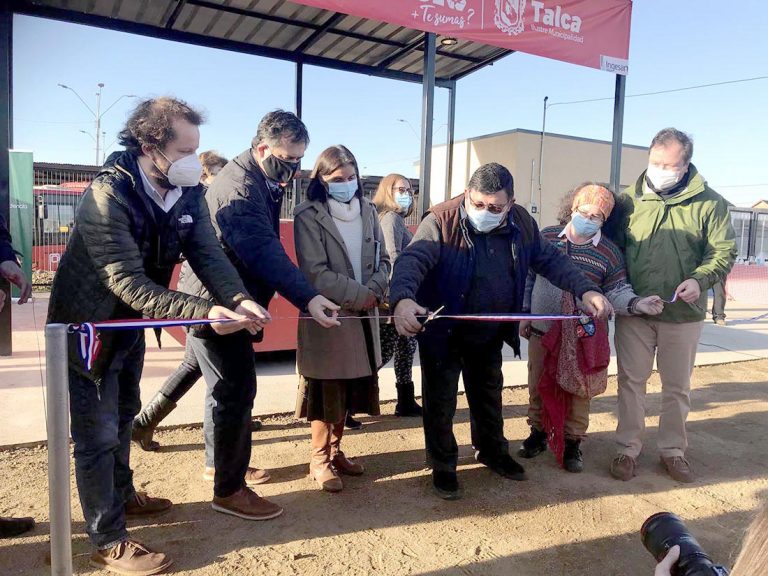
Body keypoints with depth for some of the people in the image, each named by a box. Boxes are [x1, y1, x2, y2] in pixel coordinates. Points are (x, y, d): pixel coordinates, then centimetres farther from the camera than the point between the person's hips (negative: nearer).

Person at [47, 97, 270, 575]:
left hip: (130, 322, 7)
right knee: (98, 433, 2)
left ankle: (122, 495, 45)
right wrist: (202, 312, -46)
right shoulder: (108, 195, -31)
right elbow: (128, 282, -35)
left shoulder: (188, 192, -9)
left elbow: (208, 254, -14)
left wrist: (240, 300, -34)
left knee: (123, 414, 23)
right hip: (88, 324, -7)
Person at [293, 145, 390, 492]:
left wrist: (374, 292, -11)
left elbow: (382, 260, 8)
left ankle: (336, 450, 31)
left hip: (362, 317, 6)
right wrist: (360, 295, -15)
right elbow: (316, 273, -17)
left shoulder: (368, 210, 8)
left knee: (347, 391, 15)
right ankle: (319, 459, 19)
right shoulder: (308, 216, -9)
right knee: (326, 393, 4)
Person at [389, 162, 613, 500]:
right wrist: (403, 298, -55)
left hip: (490, 334, 5)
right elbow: (412, 260, -35)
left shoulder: (522, 223, -7)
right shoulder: (442, 220, -23)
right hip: (443, 333, -5)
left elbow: (550, 259, 2)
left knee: (489, 396, 23)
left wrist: (585, 290, -13)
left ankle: (492, 451, 46)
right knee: (441, 402, 8)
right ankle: (443, 466, 29)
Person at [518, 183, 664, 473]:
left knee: (578, 390, 7)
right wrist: (525, 314, 8)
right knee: (538, 384, 13)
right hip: (541, 330, 2)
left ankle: (572, 442, 25)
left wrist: (637, 303, -26)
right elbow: (529, 277, 9)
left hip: (582, 335, -1)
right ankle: (538, 433, 32)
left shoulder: (609, 253, -4)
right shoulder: (546, 237, 2)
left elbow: (617, 292, -5)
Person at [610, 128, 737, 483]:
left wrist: (700, 280, -19)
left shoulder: (709, 203, -3)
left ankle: (673, 450, 30)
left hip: (684, 313, 0)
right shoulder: (629, 199, -1)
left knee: (677, 386, 13)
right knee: (631, 381, 8)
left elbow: (724, 252, 0)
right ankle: (628, 449, 21)